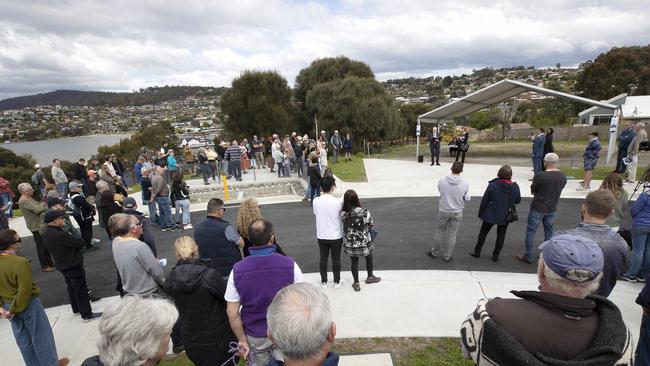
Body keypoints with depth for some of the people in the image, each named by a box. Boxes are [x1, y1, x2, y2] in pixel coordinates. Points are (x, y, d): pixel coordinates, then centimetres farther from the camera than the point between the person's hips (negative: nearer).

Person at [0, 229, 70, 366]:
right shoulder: (20, 262, -28)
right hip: (28, 304, -7)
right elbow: (25, 291, -26)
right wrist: (14, 310, -12)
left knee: (23, 338, 21)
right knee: (41, 336, 11)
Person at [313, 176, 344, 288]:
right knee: (336, 259, 14)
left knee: (323, 258, 16)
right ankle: (337, 281, 29)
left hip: (321, 236, 2)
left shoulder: (315, 201, -11)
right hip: (336, 236, -2)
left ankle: (324, 281, 30)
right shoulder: (338, 202, -19)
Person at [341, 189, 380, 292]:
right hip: (364, 242, 0)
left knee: (354, 262, 20)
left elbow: (344, 226, -5)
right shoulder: (364, 212, -22)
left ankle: (356, 283, 32)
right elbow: (370, 224, -8)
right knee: (369, 258, 27)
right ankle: (370, 277, 47)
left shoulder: (342, 214, -18)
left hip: (350, 244, 1)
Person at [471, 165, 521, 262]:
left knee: (483, 232, 15)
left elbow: (484, 200, -12)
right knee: (501, 235, 16)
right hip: (505, 216, 2)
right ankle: (496, 255, 23)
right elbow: (518, 201, 2)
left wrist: (480, 213, -1)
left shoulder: (493, 184, -18)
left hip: (490, 214, -1)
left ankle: (477, 251, 25)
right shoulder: (515, 187, -11)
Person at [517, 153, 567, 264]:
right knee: (549, 232, 18)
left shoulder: (540, 176, -21)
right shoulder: (563, 177, -3)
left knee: (530, 232, 6)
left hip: (538, 208, -5)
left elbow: (532, 191, -9)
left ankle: (528, 256, 12)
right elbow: (558, 190, 8)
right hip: (552, 208, 5)